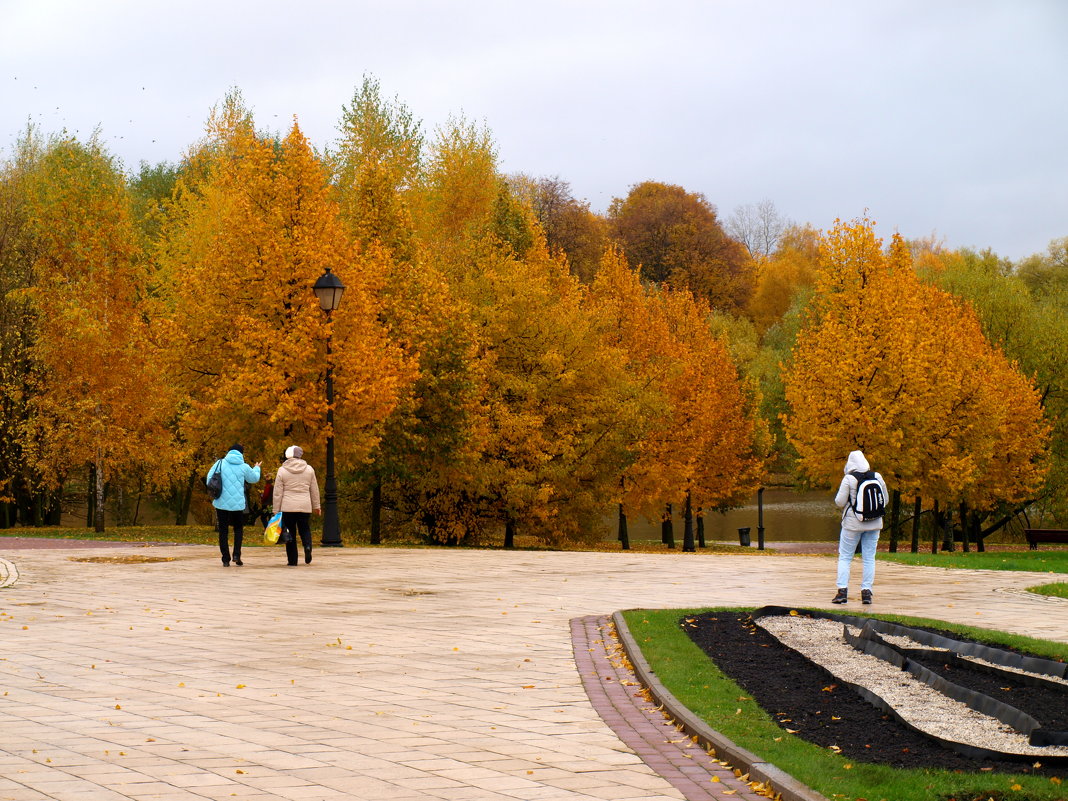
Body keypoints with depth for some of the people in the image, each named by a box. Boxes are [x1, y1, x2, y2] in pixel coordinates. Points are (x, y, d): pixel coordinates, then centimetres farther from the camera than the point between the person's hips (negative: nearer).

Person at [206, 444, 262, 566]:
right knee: (238, 529, 18)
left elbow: (209, 478, 0)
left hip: (221, 503, 0)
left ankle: (225, 559, 4)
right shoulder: (244, 467, -3)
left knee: (223, 531, 7)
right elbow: (254, 478, 15)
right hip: (238, 504, 0)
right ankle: (236, 555, 2)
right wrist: (256, 469, 36)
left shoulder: (220, 463, -2)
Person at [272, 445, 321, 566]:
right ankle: (308, 546, -19)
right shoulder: (309, 469, 5)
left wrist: (276, 510, 4)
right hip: (305, 506, 1)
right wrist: (316, 506, 21)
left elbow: (278, 493, -1)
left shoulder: (282, 471, 0)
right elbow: (314, 490, 12)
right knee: (305, 529, 12)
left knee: (290, 533, 6)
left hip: (287, 507, -1)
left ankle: (292, 560, 4)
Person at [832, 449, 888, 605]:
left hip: (853, 523, -3)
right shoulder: (877, 477, 0)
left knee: (845, 557, 5)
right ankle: (866, 591, 3)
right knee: (869, 558, 8)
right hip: (874, 523, 3)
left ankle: (842, 590, -4)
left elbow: (840, 502, -12)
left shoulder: (849, 479, -12)